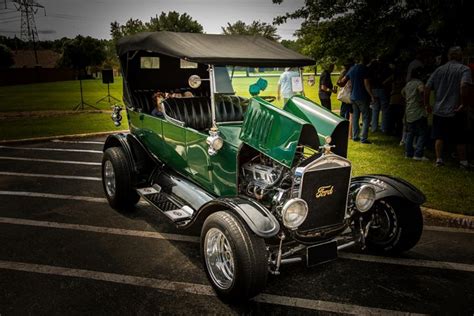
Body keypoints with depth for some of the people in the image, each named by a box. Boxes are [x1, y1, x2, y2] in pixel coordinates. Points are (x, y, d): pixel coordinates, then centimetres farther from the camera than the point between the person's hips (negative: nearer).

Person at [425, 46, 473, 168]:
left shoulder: (439, 69, 7)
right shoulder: (464, 69, -5)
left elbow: (427, 87, 4)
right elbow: (464, 85, -23)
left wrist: (427, 103, 13)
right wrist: (462, 103, -16)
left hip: (439, 110, 3)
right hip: (456, 111, -3)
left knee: (439, 136, 10)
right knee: (460, 139, 8)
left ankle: (439, 159, 10)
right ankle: (463, 161, 16)